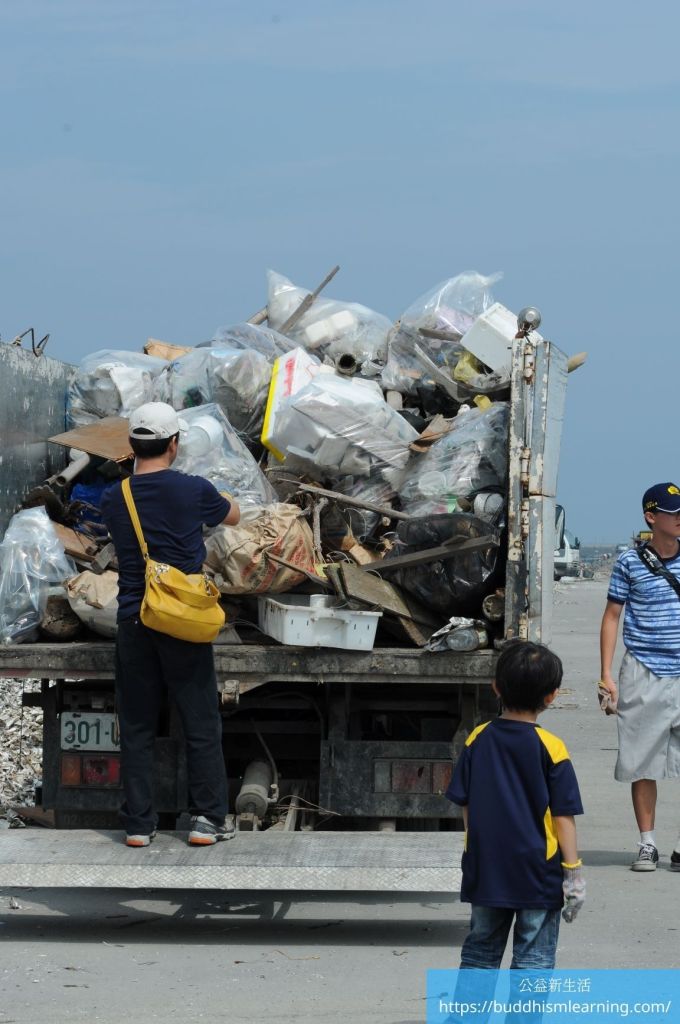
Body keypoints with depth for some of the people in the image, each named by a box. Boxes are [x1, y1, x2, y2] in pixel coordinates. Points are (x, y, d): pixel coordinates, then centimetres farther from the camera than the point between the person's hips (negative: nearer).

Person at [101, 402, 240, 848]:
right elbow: (233, 516, 11)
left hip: (134, 623, 2)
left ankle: (139, 823, 10)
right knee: (202, 723, 7)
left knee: (137, 726, 9)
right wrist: (221, 499, 35)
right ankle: (209, 819, 8)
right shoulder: (194, 490, -8)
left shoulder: (114, 499, -1)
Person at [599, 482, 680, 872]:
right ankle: (647, 844, 13)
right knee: (642, 763, 3)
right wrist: (606, 675, 1)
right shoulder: (630, 562, 1)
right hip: (643, 676, -1)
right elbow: (612, 617, 6)